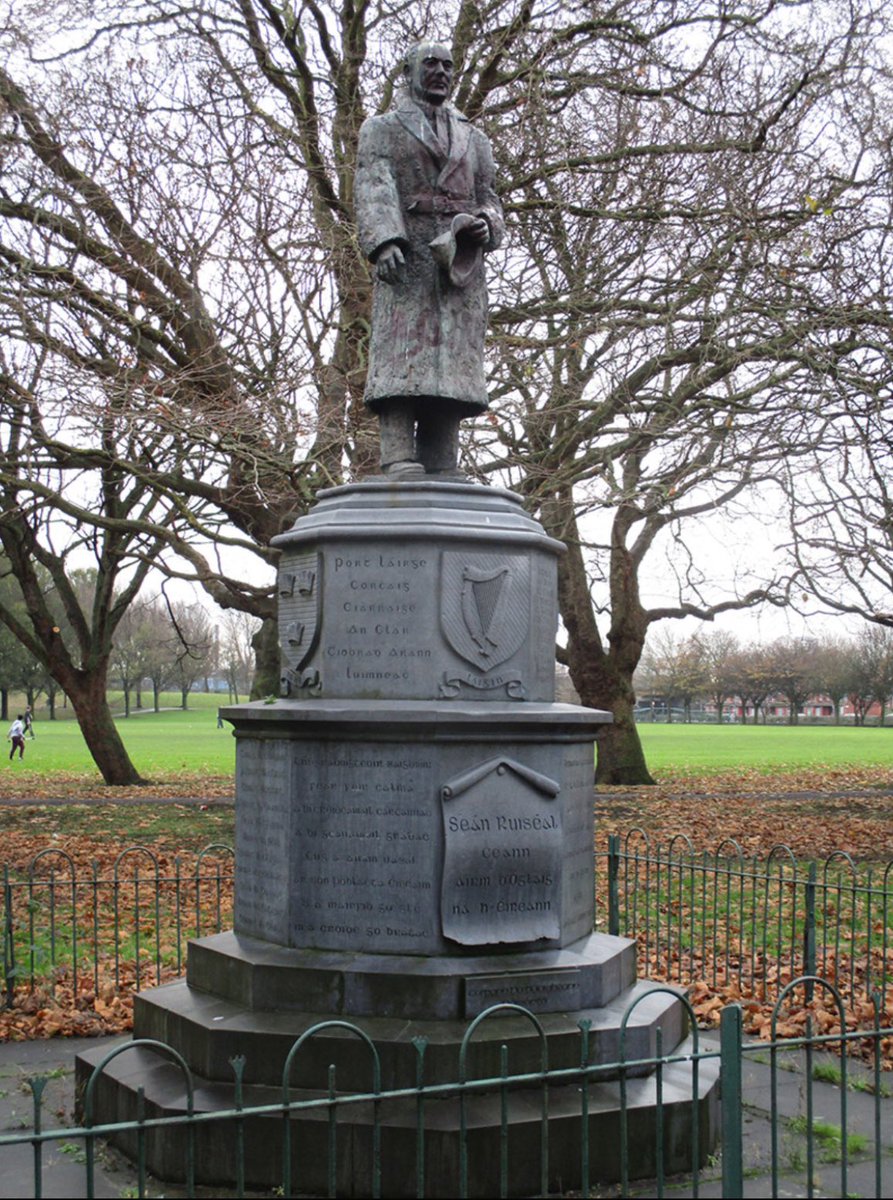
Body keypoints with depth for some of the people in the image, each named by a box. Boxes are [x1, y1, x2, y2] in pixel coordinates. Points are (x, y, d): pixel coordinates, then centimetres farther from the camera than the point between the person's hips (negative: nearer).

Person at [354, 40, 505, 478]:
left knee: (455, 359, -6)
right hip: (406, 259, -3)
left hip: (461, 261, 4)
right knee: (402, 351, -15)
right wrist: (384, 241, -21)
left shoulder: (473, 139, 28)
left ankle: (442, 474, -9)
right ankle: (399, 461, -22)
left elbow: (488, 199, 22)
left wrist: (486, 224, -3)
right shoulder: (381, 129, 15)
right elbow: (373, 189, -1)